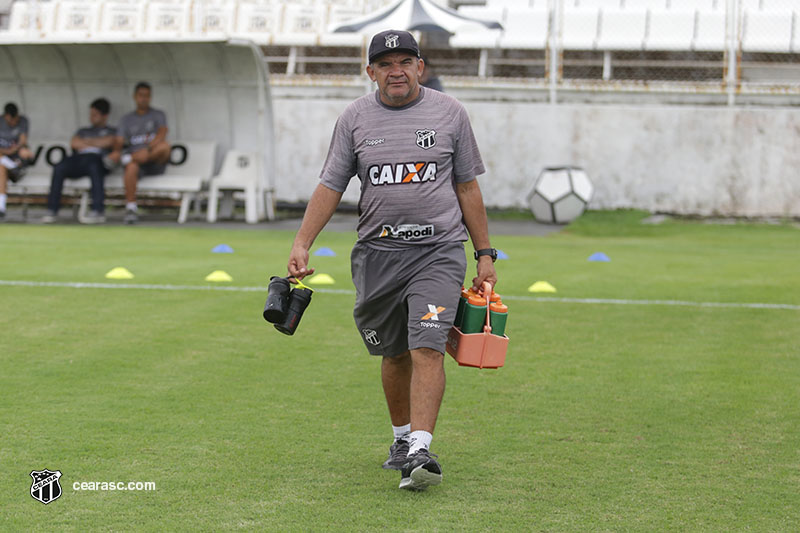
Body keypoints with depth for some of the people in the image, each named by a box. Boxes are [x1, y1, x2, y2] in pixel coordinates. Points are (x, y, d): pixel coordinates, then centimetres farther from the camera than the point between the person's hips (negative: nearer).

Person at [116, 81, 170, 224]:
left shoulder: (158, 115, 14)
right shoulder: (126, 120, 20)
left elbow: (162, 133, -7)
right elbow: (119, 142, 8)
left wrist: (150, 146, -28)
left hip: (156, 164, -1)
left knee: (165, 146, -34)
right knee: (131, 167, -38)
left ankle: (131, 157, -35)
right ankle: (130, 209, -41)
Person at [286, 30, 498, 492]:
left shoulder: (450, 113, 4)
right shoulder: (355, 118, 6)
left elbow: (468, 188, 8)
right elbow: (330, 186, 6)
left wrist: (485, 254, 7)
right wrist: (302, 243, -5)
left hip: (439, 250, -2)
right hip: (378, 252, 2)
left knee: (427, 347, -16)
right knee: (394, 353, 10)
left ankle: (420, 452, -22)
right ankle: (402, 437, 30)